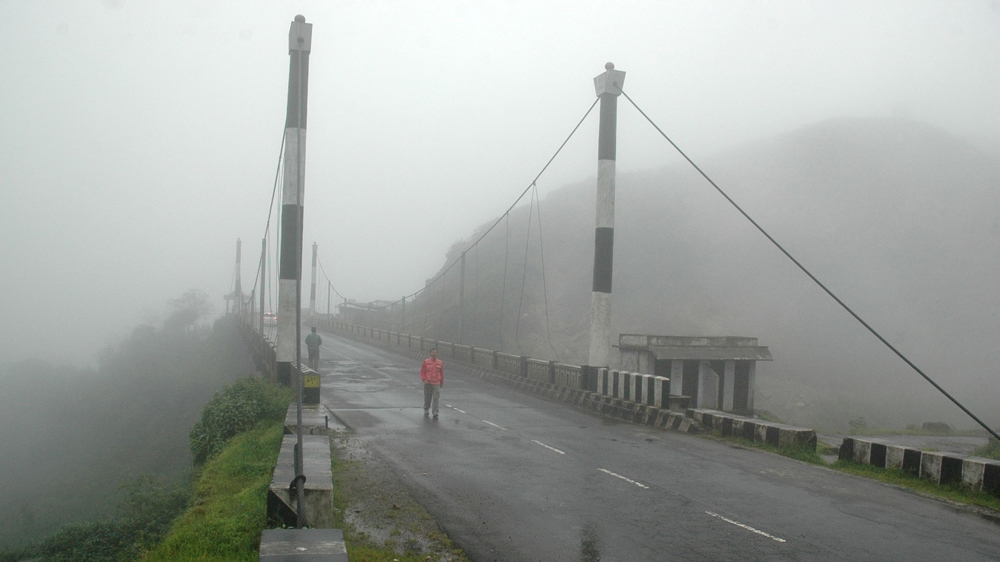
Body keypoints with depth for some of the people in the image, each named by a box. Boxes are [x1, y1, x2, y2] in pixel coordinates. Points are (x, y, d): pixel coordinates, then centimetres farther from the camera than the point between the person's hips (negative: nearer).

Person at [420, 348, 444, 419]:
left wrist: (441, 383, 15)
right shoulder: (426, 362, -1)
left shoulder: (440, 363, 4)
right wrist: (424, 379, -14)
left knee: (435, 399, -8)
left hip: (436, 384, 0)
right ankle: (426, 411, 28)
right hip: (428, 383, 0)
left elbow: (441, 373, 12)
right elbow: (422, 372, 0)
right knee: (427, 398, 10)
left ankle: (435, 413, -8)